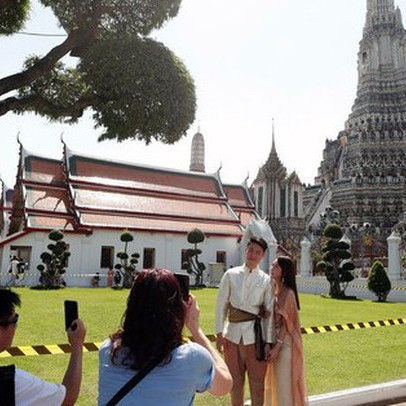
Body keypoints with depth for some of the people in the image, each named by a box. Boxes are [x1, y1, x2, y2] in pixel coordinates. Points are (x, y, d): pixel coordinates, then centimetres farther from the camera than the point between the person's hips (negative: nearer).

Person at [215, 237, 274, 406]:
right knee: (235, 381, 16)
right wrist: (219, 332, -3)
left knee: (257, 382, 8)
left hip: (255, 334, -1)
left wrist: (268, 342, -5)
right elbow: (221, 305, 2)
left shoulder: (266, 280, -2)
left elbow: (270, 312, -2)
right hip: (233, 332, 2)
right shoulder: (231, 275, 0)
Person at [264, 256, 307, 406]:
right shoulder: (273, 289, 5)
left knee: (284, 381, 3)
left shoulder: (288, 293, -16)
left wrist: (277, 346, -18)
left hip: (284, 342, -7)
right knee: (274, 380, 19)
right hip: (274, 338, 7)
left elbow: (286, 322, -16)